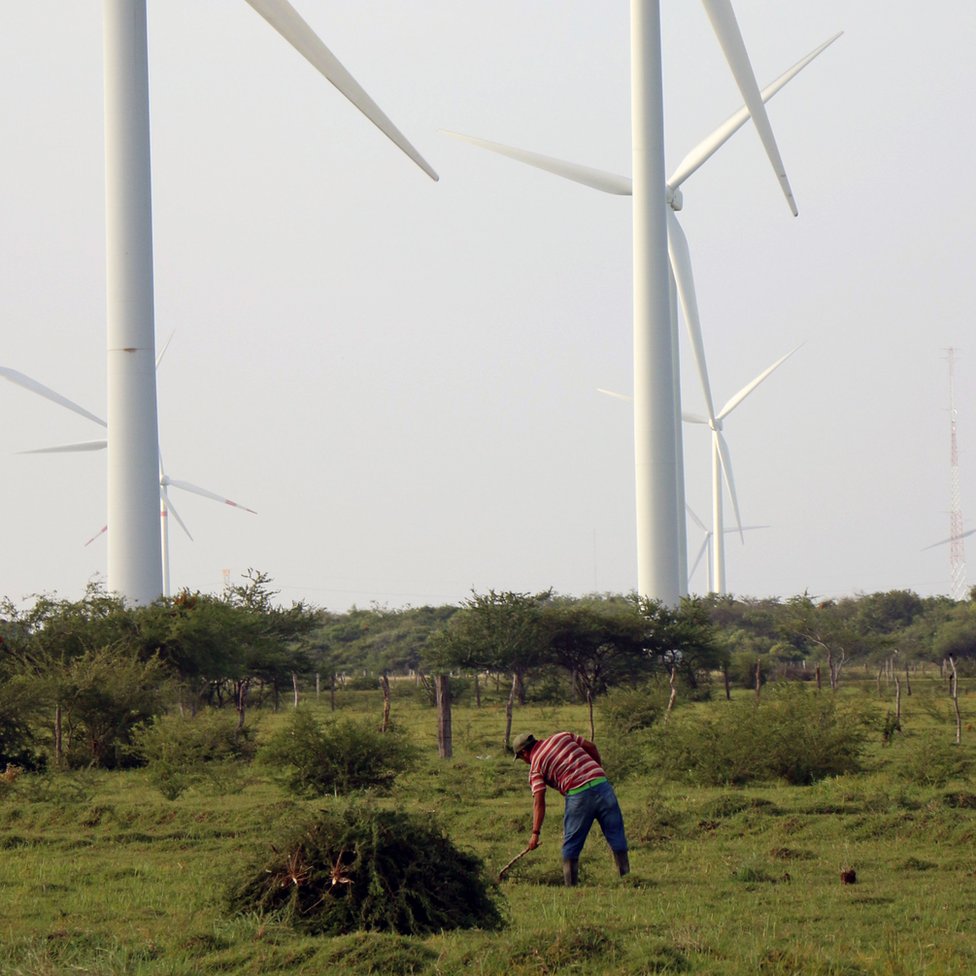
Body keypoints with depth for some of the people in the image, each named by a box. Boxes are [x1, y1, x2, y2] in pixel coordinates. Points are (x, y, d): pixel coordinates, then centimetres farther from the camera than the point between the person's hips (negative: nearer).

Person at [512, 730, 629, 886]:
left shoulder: (535, 767, 6)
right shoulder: (562, 737, 17)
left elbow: (539, 801, -2)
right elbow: (591, 747, 15)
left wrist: (535, 832, -3)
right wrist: (599, 769, 27)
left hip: (577, 795, -4)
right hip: (601, 783, 4)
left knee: (571, 844, 10)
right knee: (616, 836, 9)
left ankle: (570, 885, 12)